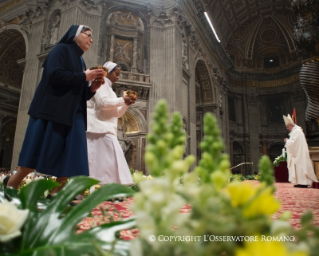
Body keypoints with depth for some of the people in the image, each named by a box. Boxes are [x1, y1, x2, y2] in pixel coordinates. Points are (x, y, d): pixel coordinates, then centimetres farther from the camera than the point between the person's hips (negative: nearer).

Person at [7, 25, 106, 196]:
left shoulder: (80, 61, 23)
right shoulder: (61, 49, 2)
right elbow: (54, 74, -17)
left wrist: (93, 88, 2)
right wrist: (84, 76, -12)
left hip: (72, 116, 8)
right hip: (52, 112, -7)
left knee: (68, 160, -3)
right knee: (37, 155, -5)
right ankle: (10, 187, 13)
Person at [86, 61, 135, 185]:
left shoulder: (108, 87, 26)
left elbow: (116, 113, 23)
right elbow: (103, 102, -18)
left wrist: (126, 104, 7)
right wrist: (122, 100, -9)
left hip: (104, 127, 9)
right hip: (101, 127, -9)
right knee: (113, 156, -16)